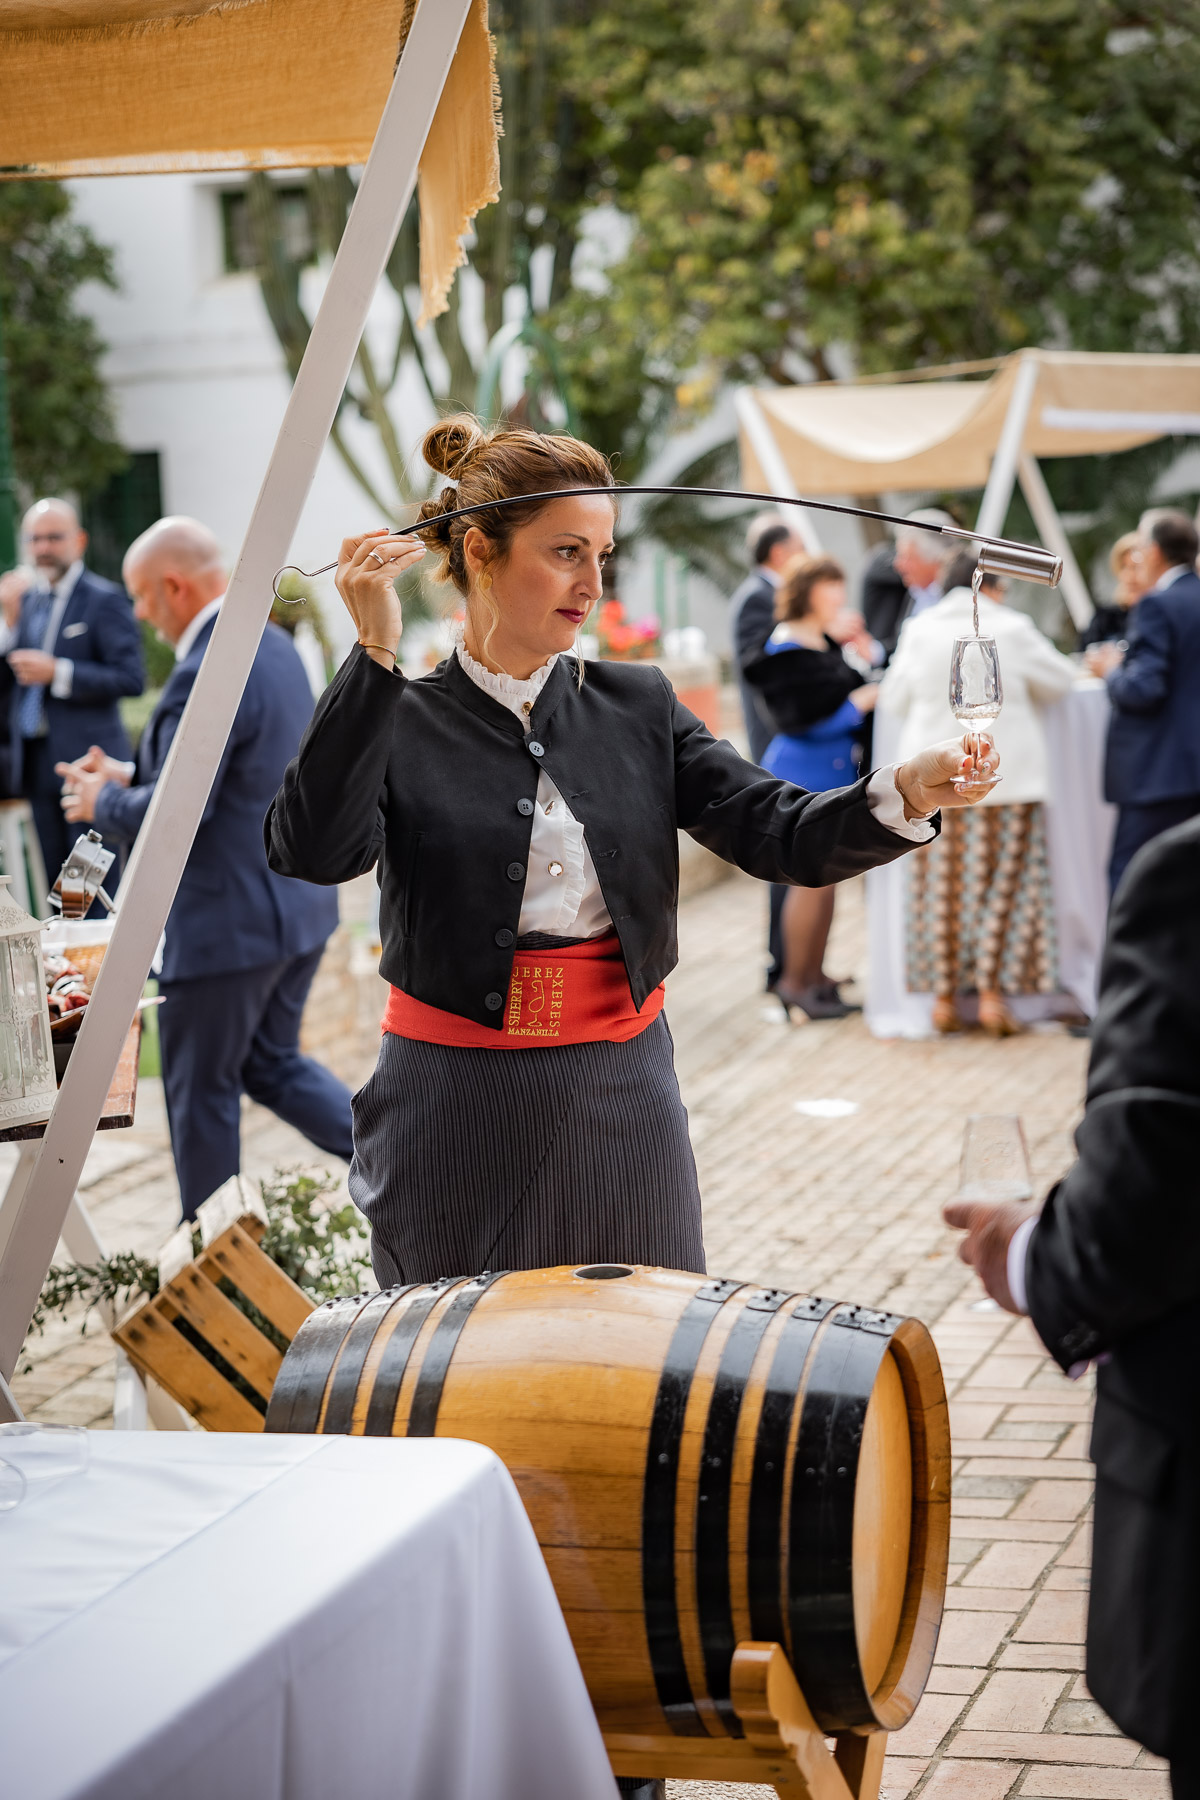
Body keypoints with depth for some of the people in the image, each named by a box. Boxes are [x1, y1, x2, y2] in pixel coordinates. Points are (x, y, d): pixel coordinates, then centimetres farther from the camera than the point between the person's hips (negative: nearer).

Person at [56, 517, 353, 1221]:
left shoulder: (206, 674, -24)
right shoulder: (275, 645, 8)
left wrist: (101, 802, -6)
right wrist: (132, 776, 12)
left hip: (229, 920, -9)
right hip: (300, 904, 9)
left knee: (202, 1093, 8)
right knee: (272, 1061, 23)